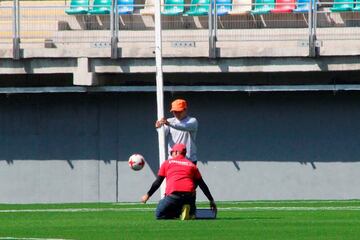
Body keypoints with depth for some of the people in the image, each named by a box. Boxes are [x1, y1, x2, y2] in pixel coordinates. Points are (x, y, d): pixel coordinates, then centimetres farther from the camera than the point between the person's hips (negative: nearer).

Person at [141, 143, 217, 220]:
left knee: (159, 215, 11)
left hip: (173, 196, -3)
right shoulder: (191, 165, 21)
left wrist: (148, 195, 23)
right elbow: (202, 184, 20)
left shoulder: (167, 163, 15)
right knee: (191, 215, 28)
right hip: (189, 196, 3)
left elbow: (158, 182, 14)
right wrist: (211, 200, 25)